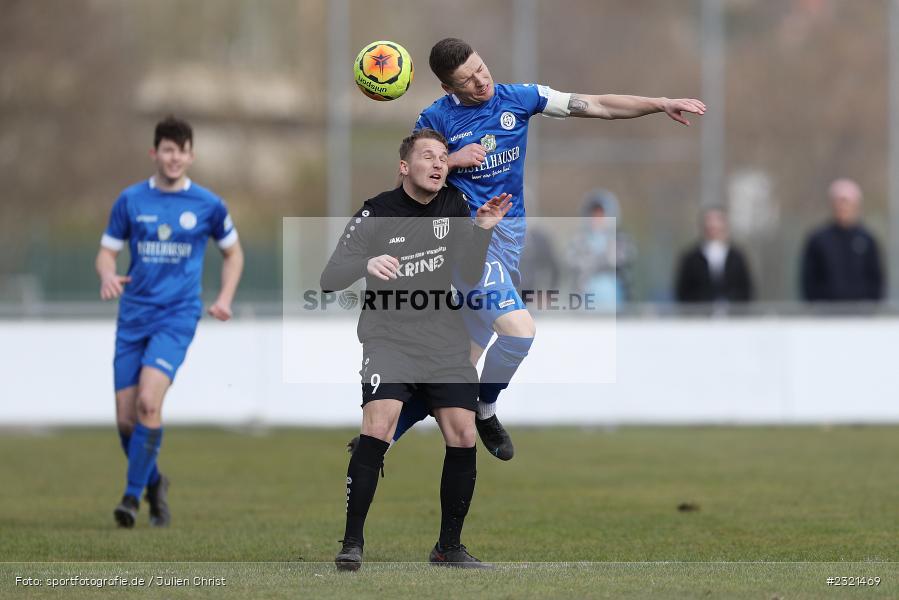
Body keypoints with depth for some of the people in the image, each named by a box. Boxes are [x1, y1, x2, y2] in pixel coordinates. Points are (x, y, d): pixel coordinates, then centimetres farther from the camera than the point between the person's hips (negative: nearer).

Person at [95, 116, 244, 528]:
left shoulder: (208, 205, 2)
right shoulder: (130, 200, 4)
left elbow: (232, 252, 17)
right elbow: (107, 251, 9)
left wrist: (225, 298, 2)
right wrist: (107, 276, -14)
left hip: (177, 316, -3)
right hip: (133, 318, 3)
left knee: (148, 401, -23)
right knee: (125, 417, 0)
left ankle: (133, 495, -16)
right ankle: (153, 483, 26)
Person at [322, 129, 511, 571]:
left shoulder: (453, 206, 6)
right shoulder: (377, 214, -7)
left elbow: (468, 276, 5)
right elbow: (330, 279, -11)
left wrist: (481, 231, -10)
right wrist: (366, 264, -31)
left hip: (445, 340, 5)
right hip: (389, 336, -5)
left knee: (463, 437, -4)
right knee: (378, 426, -24)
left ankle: (449, 546, 12)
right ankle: (351, 543, -18)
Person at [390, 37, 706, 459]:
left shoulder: (518, 98, 3)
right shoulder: (436, 119, -5)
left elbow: (597, 106, 2)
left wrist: (661, 104, -5)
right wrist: (452, 160, -14)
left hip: (508, 234, 5)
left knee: (466, 358, 8)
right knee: (519, 331, -23)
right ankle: (485, 410, 3)